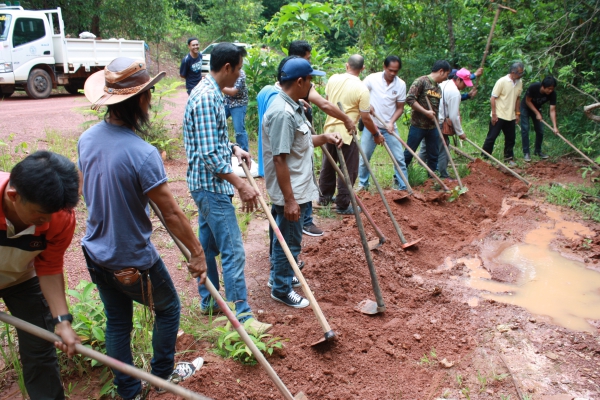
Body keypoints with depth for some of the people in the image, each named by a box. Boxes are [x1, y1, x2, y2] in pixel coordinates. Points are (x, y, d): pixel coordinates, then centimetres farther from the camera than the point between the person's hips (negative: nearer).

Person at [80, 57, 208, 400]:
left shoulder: (88, 138, -5)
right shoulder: (143, 153, -28)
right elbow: (172, 213, -24)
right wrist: (197, 252, -13)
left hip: (97, 254, 7)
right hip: (134, 261, -6)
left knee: (117, 321, 20)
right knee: (168, 307, 20)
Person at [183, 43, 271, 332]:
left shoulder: (210, 92, 12)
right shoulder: (207, 98, -21)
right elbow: (210, 154, -25)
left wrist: (233, 148, 7)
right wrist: (241, 184, -23)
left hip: (205, 185, 11)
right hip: (212, 186, -11)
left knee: (209, 245, 19)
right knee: (233, 251, -6)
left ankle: (209, 301, 33)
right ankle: (241, 316, 2)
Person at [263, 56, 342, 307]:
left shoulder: (293, 107, 8)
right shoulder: (282, 113, -25)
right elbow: (279, 159, -27)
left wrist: (324, 138, 4)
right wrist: (289, 200, -26)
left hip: (298, 189, 10)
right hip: (290, 192, -10)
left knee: (283, 237, 24)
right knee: (289, 241, 5)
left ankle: (278, 275, 41)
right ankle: (281, 289, 22)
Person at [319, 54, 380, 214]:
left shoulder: (333, 79, -1)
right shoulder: (362, 89, -16)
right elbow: (365, 119, -14)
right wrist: (377, 134, 1)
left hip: (330, 129, 6)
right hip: (347, 133, -6)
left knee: (328, 165, 20)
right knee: (348, 170, 6)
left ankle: (324, 196, 35)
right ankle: (343, 205, 13)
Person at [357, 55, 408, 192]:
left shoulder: (401, 84, -4)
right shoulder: (372, 79, -9)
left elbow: (400, 108, 2)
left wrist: (391, 122, -13)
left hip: (390, 127, 1)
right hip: (371, 125, -1)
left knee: (399, 158, 0)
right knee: (364, 157, 5)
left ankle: (403, 188, 11)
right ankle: (362, 184, 24)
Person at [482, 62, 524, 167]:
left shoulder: (519, 82, 4)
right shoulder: (502, 81, -14)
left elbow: (517, 98, 16)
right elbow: (493, 98, -12)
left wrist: (517, 113, 14)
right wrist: (494, 114, -15)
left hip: (511, 116, 6)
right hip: (498, 116, -6)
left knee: (510, 138, 12)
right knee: (491, 137, 0)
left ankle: (509, 158, 25)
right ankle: (484, 157, 9)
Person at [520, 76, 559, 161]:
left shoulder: (552, 93, -25)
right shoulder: (533, 87, -34)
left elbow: (552, 110, -24)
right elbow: (528, 101, -19)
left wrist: (555, 127, -31)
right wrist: (537, 113, -22)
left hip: (537, 108, 4)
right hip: (526, 107, -4)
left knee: (540, 130, 2)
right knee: (525, 129, -10)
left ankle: (538, 151, 19)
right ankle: (526, 153, -5)